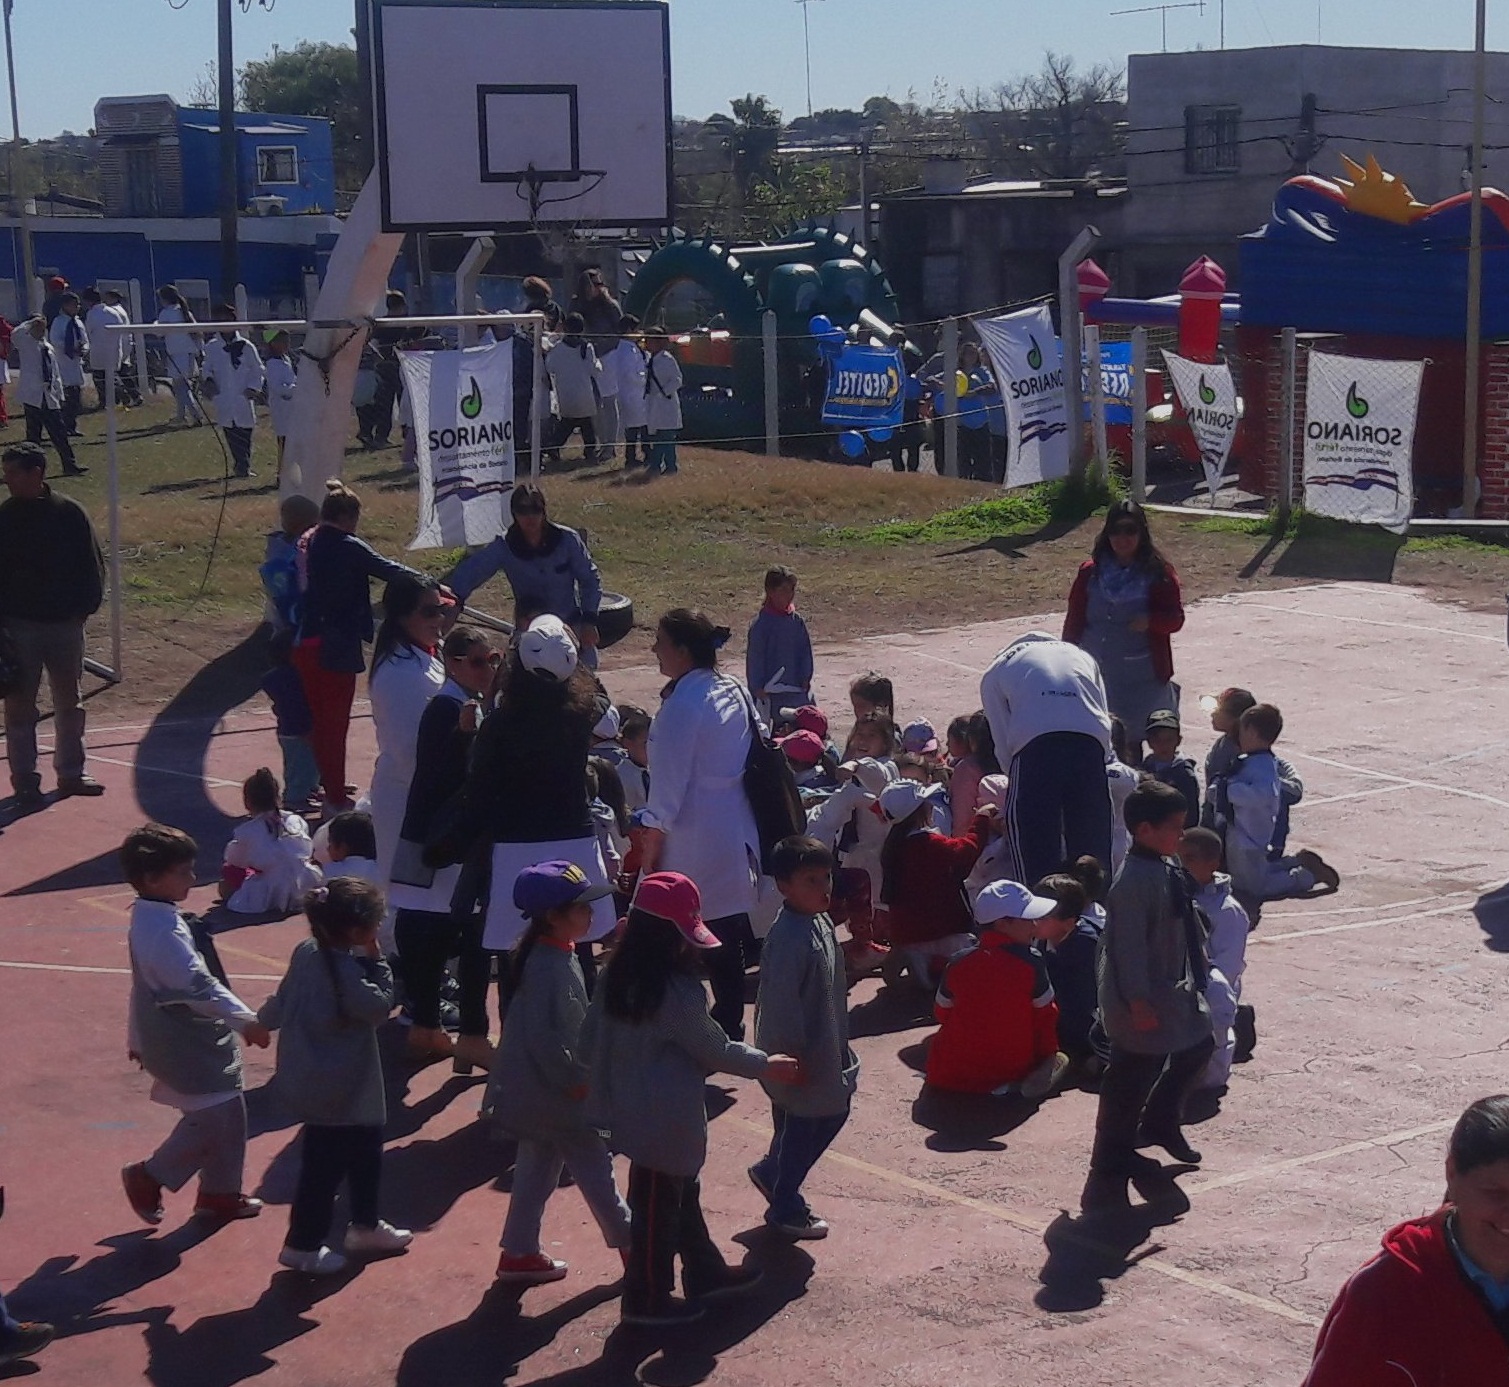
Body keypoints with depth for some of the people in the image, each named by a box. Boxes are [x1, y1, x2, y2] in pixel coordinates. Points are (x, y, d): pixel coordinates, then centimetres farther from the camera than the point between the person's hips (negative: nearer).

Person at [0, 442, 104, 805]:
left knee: (70, 702, 12)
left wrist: (84, 608, -4)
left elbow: (92, 565, 3)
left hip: (65, 624, 1)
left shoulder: (69, 513, -4)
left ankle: (71, 772, 25)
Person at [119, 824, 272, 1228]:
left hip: (173, 1039, 10)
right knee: (212, 1119, -3)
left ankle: (220, 1192, 24)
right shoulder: (164, 931, -25)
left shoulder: (147, 919, 8)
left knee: (226, 1115, 14)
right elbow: (198, 985, -29)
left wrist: (138, 1039, 26)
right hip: (187, 1046, -10)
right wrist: (246, 1019, -25)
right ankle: (149, 1177, 12)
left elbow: (146, 983, 18)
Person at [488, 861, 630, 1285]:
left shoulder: (560, 955, 7)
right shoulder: (547, 966, -25)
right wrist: (576, 1080, -20)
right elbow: (542, 1037, -27)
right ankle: (629, 1245, 15)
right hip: (551, 1091, -10)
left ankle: (519, 1254, 23)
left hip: (544, 1090, 10)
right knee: (593, 1166, 3)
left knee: (538, 1167, 16)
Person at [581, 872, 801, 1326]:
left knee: (681, 1193, 23)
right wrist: (766, 1065, 1)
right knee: (658, 1206, 7)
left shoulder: (615, 978, -2)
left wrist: (612, 1076, 22)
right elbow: (714, 1049, -14)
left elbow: (589, 1039, 6)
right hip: (666, 1121, -8)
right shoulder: (677, 991, -25)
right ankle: (647, 1298, 20)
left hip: (630, 1110, 8)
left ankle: (704, 1271, 38)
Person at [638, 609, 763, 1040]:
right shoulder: (734, 692, 7)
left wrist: (652, 844, -10)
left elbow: (670, 782, -17)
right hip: (735, 835, 8)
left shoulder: (683, 704, -17)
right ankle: (729, 1022, 21)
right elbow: (752, 755, 14)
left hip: (693, 839, -8)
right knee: (729, 927, 13)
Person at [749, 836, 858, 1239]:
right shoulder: (788, 939, -29)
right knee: (799, 1127, 6)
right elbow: (782, 1004, -27)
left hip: (825, 1046, 9)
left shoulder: (820, 922, 2)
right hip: (797, 1055, -9)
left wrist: (837, 1045, 20)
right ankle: (786, 1209, 25)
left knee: (834, 1111, 21)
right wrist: (794, 1056, -22)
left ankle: (771, 1171, 37)